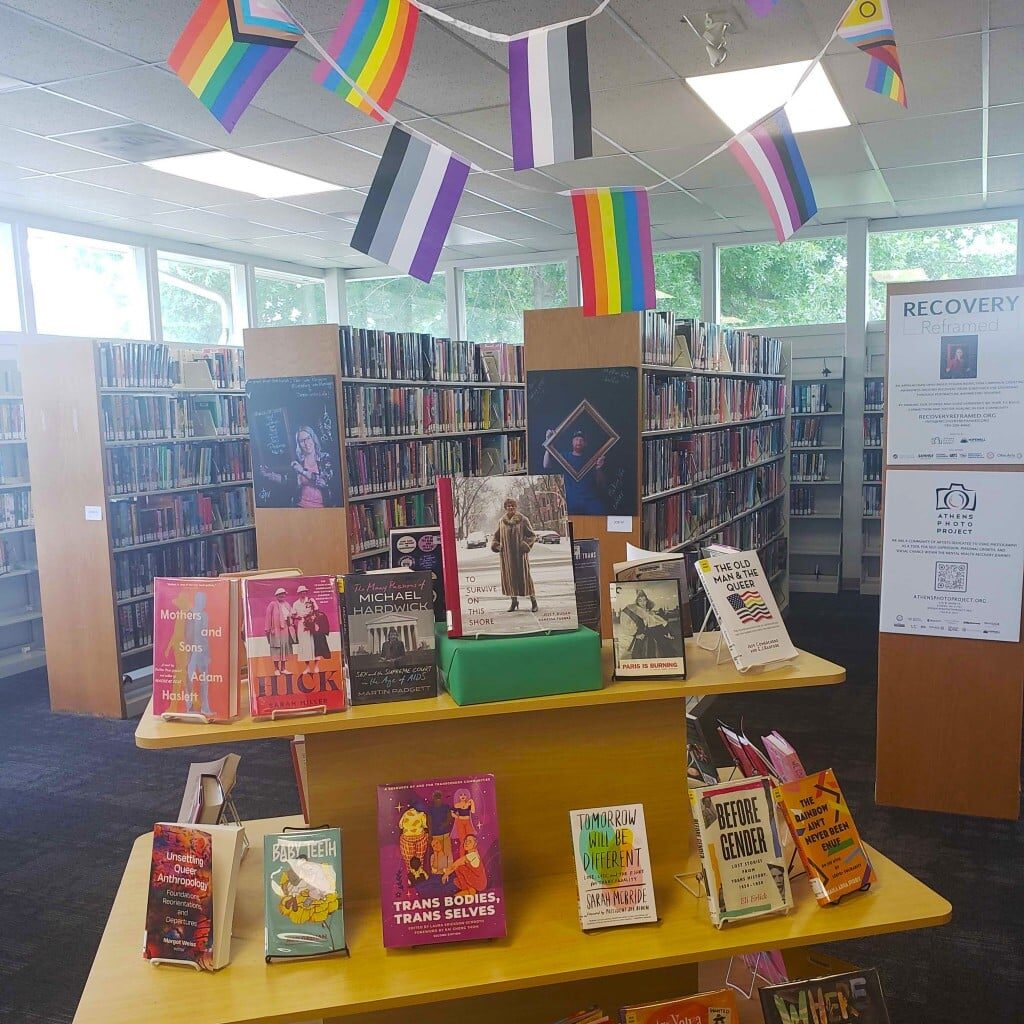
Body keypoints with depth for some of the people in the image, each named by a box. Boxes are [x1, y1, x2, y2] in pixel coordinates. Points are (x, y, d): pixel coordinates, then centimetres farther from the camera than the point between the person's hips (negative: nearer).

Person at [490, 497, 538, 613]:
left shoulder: (523, 520, -1)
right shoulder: (501, 521, 8)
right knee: (509, 577, 5)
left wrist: (525, 544, -13)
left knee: (524, 576, -3)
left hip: (520, 554, -3)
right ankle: (514, 601, 16)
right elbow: (496, 536, 18)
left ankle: (533, 600, 4)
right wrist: (495, 545, 0)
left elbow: (532, 535, 2)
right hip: (506, 554, 3)